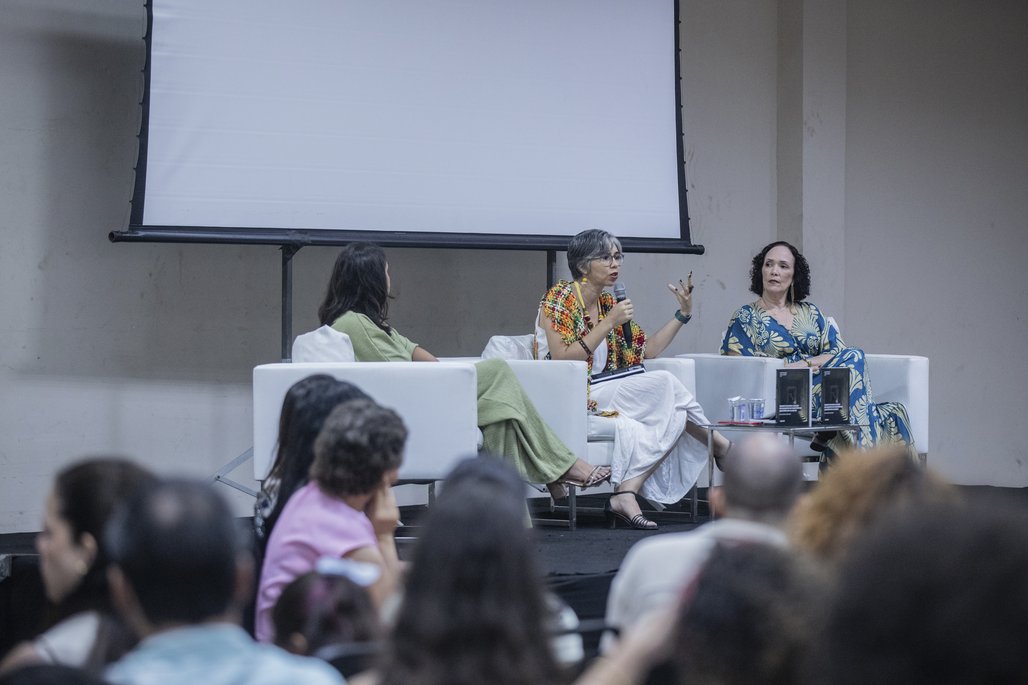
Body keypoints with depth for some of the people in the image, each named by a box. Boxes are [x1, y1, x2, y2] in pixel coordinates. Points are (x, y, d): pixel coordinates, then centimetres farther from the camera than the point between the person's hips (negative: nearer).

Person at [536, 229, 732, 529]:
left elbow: (646, 352, 17)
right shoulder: (560, 298, -6)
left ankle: (626, 493, -27)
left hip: (601, 397, 8)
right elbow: (562, 359, -18)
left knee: (673, 416, -18)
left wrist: (683, 313, 11)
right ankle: (721, 446, -2)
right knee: (663, 383, -19)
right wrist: (609, 323, -18)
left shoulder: (608, 303, 16)